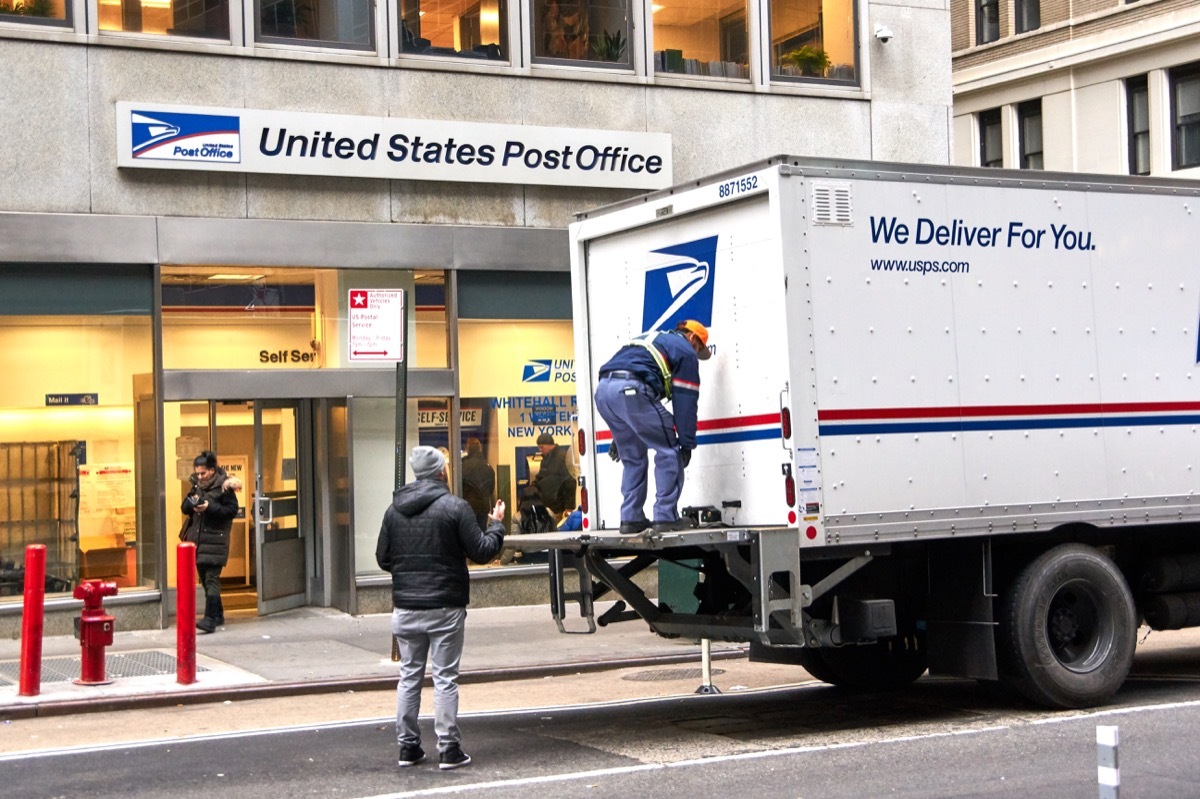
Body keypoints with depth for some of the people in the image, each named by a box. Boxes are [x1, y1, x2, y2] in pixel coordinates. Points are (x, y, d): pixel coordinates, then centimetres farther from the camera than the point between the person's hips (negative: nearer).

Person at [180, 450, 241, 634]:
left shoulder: (224, 486, -7)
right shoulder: (197, 485, 12)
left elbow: (232, 510, -11)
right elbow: (185, 508, 11)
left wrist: (210, 507, -20)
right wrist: (191, 502, -11)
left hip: (215, 539, -7)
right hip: (197, 538, 7)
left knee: (211, 579, -13)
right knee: (204, 578, 12)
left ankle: (210, 619, -18)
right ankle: (218, 615, 23)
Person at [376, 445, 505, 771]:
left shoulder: (394, 509, 5)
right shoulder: (455, 506, -10)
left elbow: (382, 558, 7)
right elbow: (481, 551, -9)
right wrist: (496, 525, 9)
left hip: (405, 607, 4)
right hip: (445, 608, -4)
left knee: (409, 676, 12)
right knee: (445, 678, 1)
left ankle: (407, 746, 15)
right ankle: (448, 749, 2)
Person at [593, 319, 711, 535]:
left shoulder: (650, 339, 36)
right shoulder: (686, 351, 14)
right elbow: (685, 401, 7)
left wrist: (619, 435, 34)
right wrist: (687, 444, 10)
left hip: (603, 390, 8)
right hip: (631, 390, -8)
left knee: (633, 458, 21)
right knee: (668, 452, 5)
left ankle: (631, 519, 19)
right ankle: (665, 517, 2)